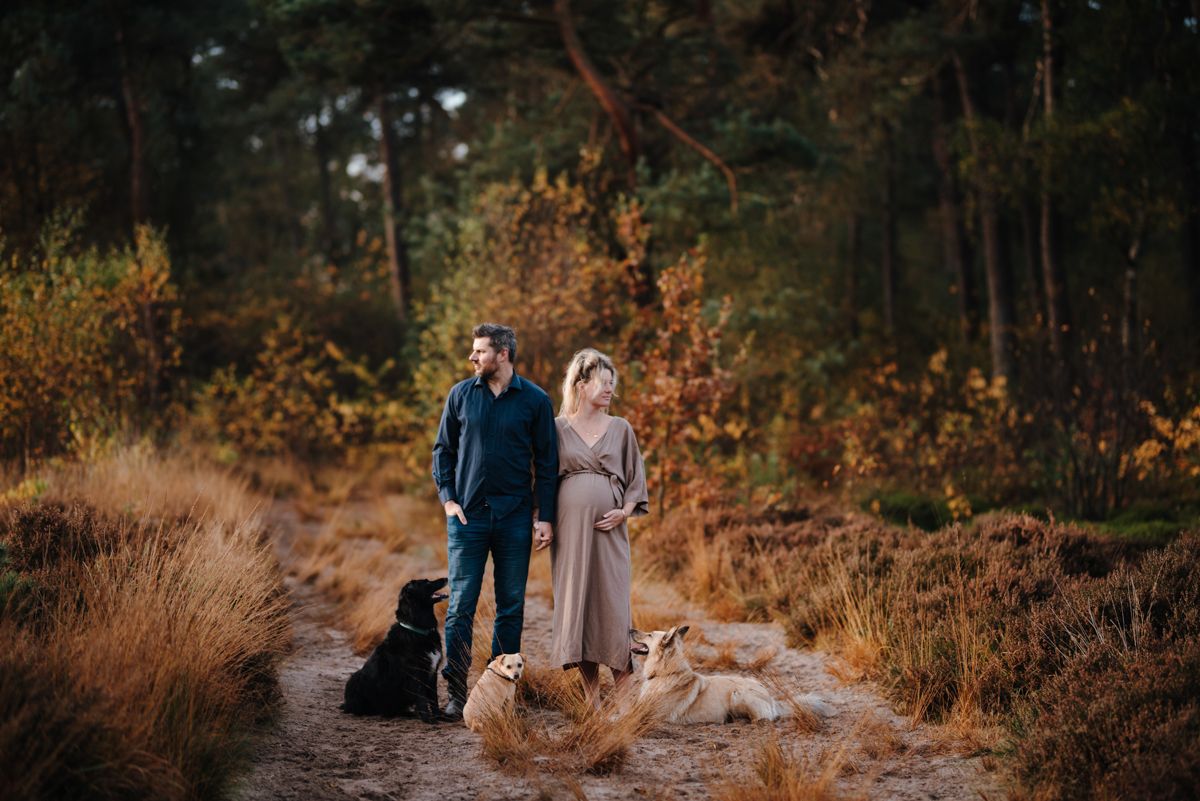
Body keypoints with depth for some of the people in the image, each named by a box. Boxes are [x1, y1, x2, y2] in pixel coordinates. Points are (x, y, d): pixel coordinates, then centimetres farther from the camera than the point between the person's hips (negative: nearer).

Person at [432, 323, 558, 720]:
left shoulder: (534, 400, 0)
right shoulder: (461, 395, 5)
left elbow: (546, 463, 3)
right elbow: (443, 449, 12)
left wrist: (545, 517, -2)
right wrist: (447, 498, 0)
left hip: (514, 519, 0)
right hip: (467, 516, 1)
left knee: (511, 609, 6)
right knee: (460, 608, -3)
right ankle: (456, 694, 1)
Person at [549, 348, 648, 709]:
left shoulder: (620, 429, 10)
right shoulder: (558, 428, 7)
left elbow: (636, 480, 12)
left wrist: (624, 511, -3)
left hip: (608, 529, 0)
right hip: (569, 528, 0)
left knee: (614, 605, -5)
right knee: (575, 604, 0)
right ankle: (592, 698, 7)